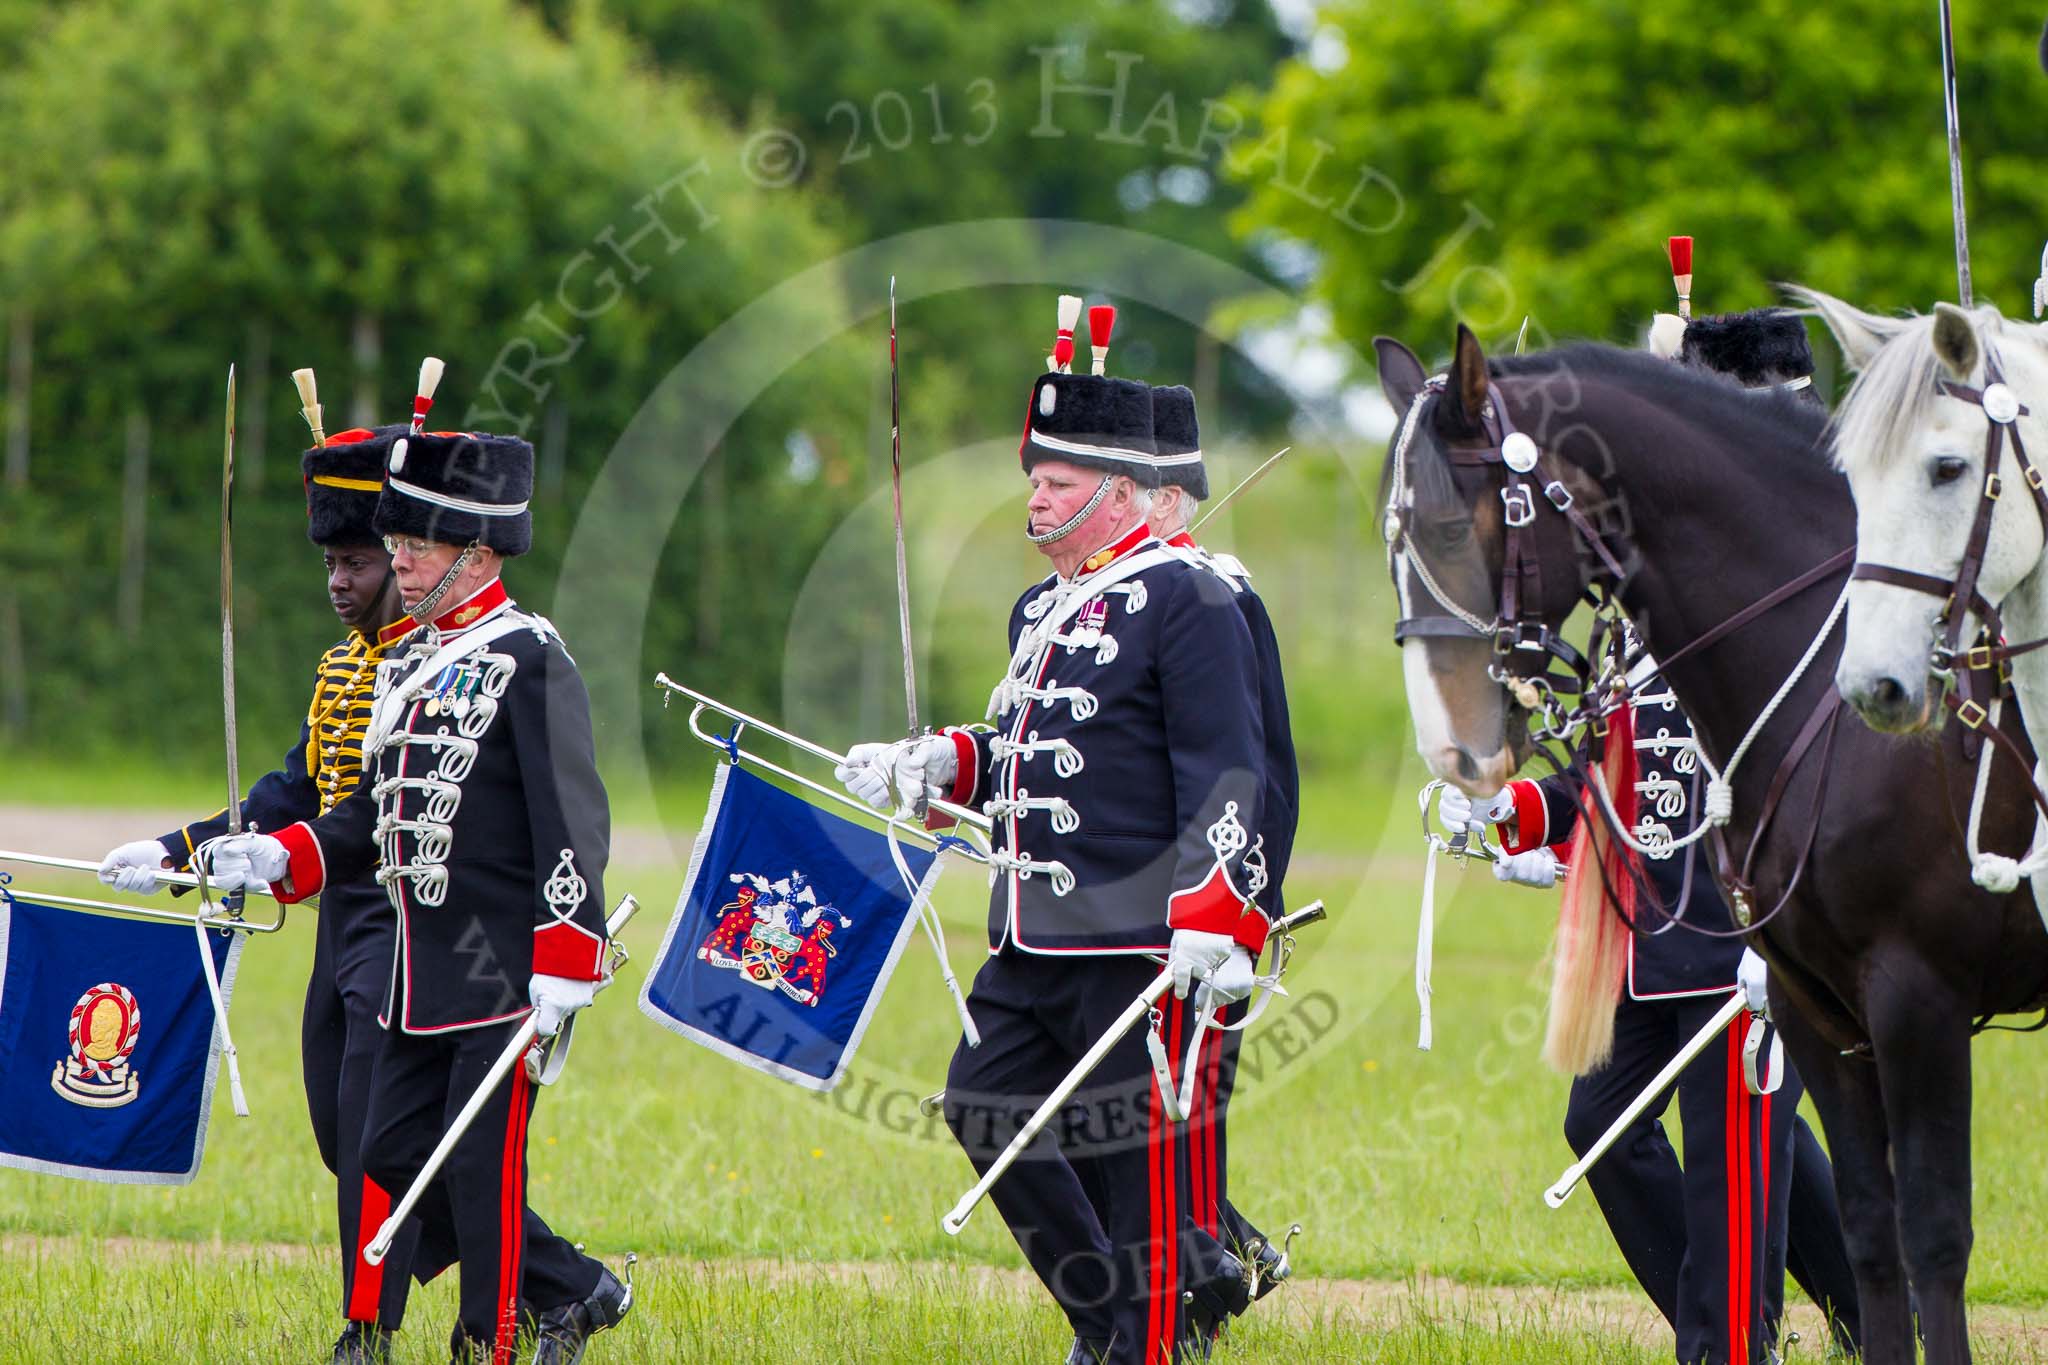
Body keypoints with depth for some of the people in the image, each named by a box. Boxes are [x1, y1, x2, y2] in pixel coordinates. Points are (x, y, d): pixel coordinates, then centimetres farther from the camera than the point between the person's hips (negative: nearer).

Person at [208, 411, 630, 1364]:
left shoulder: (529, 659, -11)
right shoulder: (409, 663, 15)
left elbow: (573, 822, -16)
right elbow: (381, 811, 20)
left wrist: (564, 966, -21)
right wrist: (280, 857, 5)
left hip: (507, 974, -9)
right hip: (422, 976, 9)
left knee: (482, 1162, -5)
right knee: (395, 1156, 9)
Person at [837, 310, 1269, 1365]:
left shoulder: (1186, 603, -9)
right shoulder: (1041, 610, 18)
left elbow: (1225, 774, -14)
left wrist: (1211, 920, -21)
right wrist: (933, 766, 12)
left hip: (1134, 938, -9)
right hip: (1029, 938, 9)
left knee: (1136, 1151, -3)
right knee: (986, 1110, 8)